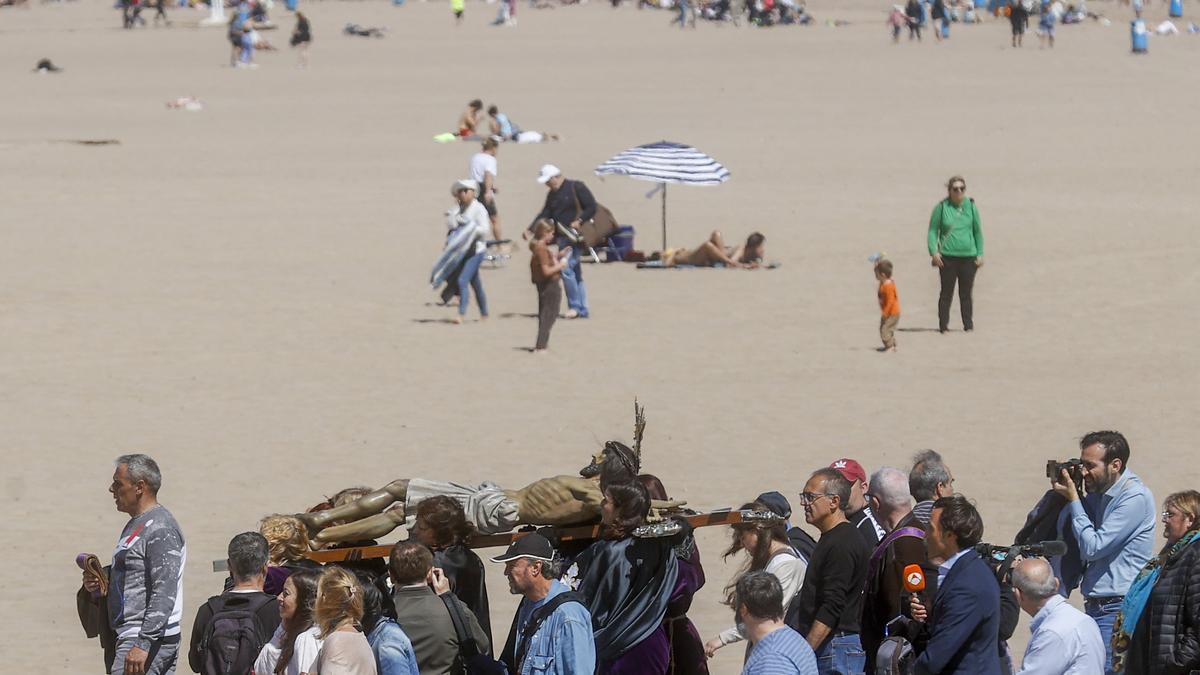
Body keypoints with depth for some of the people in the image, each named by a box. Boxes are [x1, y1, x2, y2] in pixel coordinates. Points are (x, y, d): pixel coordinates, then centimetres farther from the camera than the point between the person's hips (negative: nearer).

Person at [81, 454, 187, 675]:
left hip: (149, 640, -11)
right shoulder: (136, 525, 19)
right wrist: (99, 585, 10)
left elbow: (164, 594, -22)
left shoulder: (160, 530, -14)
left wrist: (143, 644, -28)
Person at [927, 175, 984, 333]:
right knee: (947, 292, 2)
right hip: (947, 257, -2)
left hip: (968, 256, 2)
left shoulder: (971, 206, 6)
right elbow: (933, 231, 1)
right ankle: (943, 324, 8)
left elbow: (978, 231, 13)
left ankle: (968, 324, 14)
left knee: (966, 293, 7)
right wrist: (934, 252, -11)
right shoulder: (942, 207, -1)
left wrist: (980, 254, 7)